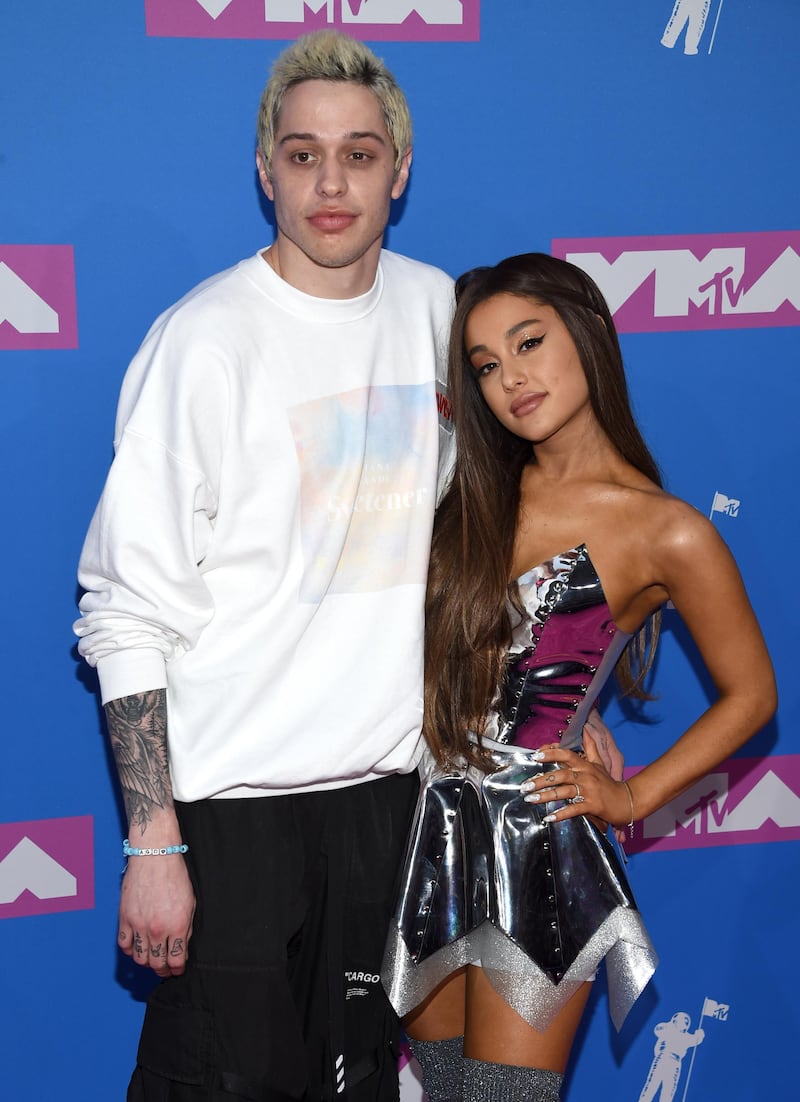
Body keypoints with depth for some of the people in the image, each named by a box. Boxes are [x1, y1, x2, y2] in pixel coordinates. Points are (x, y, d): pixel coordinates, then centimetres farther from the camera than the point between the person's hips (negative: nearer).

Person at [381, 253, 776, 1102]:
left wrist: (633, 796, -2)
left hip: (539, 847, -5)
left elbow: (749, 693, 2)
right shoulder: (472, 492, 7)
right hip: (431, 835, 5)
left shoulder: (666, 534, -8)